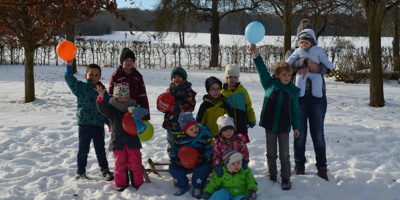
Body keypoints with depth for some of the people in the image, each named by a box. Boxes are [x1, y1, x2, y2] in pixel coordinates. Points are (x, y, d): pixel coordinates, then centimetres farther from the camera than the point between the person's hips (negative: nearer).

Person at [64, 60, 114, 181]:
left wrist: (109, 122, 10)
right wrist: (69, 66, -30)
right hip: (84, 124, -2)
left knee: (100, 150, 12)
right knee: (83, 150, 6)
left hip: (99, 125, 3)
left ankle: (105, 170, 23)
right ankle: (80, 172, 19)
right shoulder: (81, 87, -1)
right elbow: (70, 80, -16)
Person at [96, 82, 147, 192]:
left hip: (132, 141, 0)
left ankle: (137, 183, 15)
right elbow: (102, 107, -15)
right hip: (118, 141, 0)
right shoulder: (111, 109, 0)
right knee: (120, 163, 6)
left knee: (135, 162, 2)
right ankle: (121, 183, 19)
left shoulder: (133, 107, 3)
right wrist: (101, 96, -34)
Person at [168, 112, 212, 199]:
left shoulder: (205, 135, -11)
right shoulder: (179, 137, -7)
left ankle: (197, 188, -8)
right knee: (173, 167, -23)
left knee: (203, 168, -35)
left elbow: (210, 149, -7)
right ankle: (183, 186, 1)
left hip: (200, 160, -2)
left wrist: (205, 158, -26)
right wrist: (174, 159, -18)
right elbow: (173, 149, 3)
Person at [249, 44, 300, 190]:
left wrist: (296, 126, 6)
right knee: (271, 153, 11)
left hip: (284, 126, 0)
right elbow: (262, 69, -10)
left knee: (284, 154, 5)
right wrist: (255, 52, -22)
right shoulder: (269, 84, 1)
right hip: (269, 124, 0)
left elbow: (295, 110, 8)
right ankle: (272, 177, 24)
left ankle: (286, 179, 15)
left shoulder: (293, 90, 3)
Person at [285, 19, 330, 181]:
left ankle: (322, 168, 15)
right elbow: (290, 67, -10)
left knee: (318, 134, 4)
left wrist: (309, 68, -21)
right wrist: (306, 61, -22)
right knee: (300, 134, 4)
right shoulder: (292, 53, 12)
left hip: (317, 97, 1)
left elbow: (326, 68, -6)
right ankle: (299, 168, 17)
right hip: (298, 97, 0)